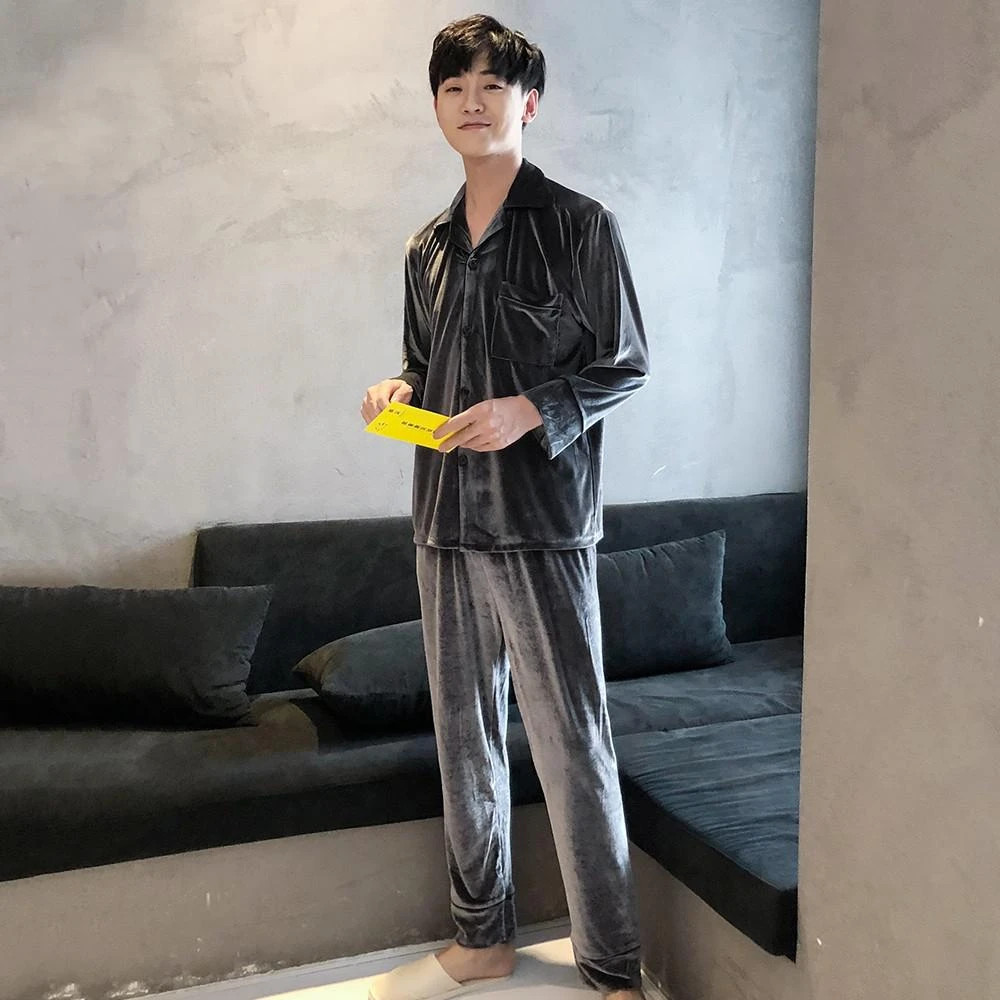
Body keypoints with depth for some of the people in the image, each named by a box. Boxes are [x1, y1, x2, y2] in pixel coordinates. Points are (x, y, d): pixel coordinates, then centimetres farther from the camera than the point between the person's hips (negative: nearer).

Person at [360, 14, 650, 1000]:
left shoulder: (578, 225, -2)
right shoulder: (427, 248, 15)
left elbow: (625, 364, -2)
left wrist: (531, 410, -17)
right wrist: (399, 392, 0)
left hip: (542, 524, -6)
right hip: (445, 523, 6)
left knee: (571, 746, -2)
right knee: (464, 736, 13)